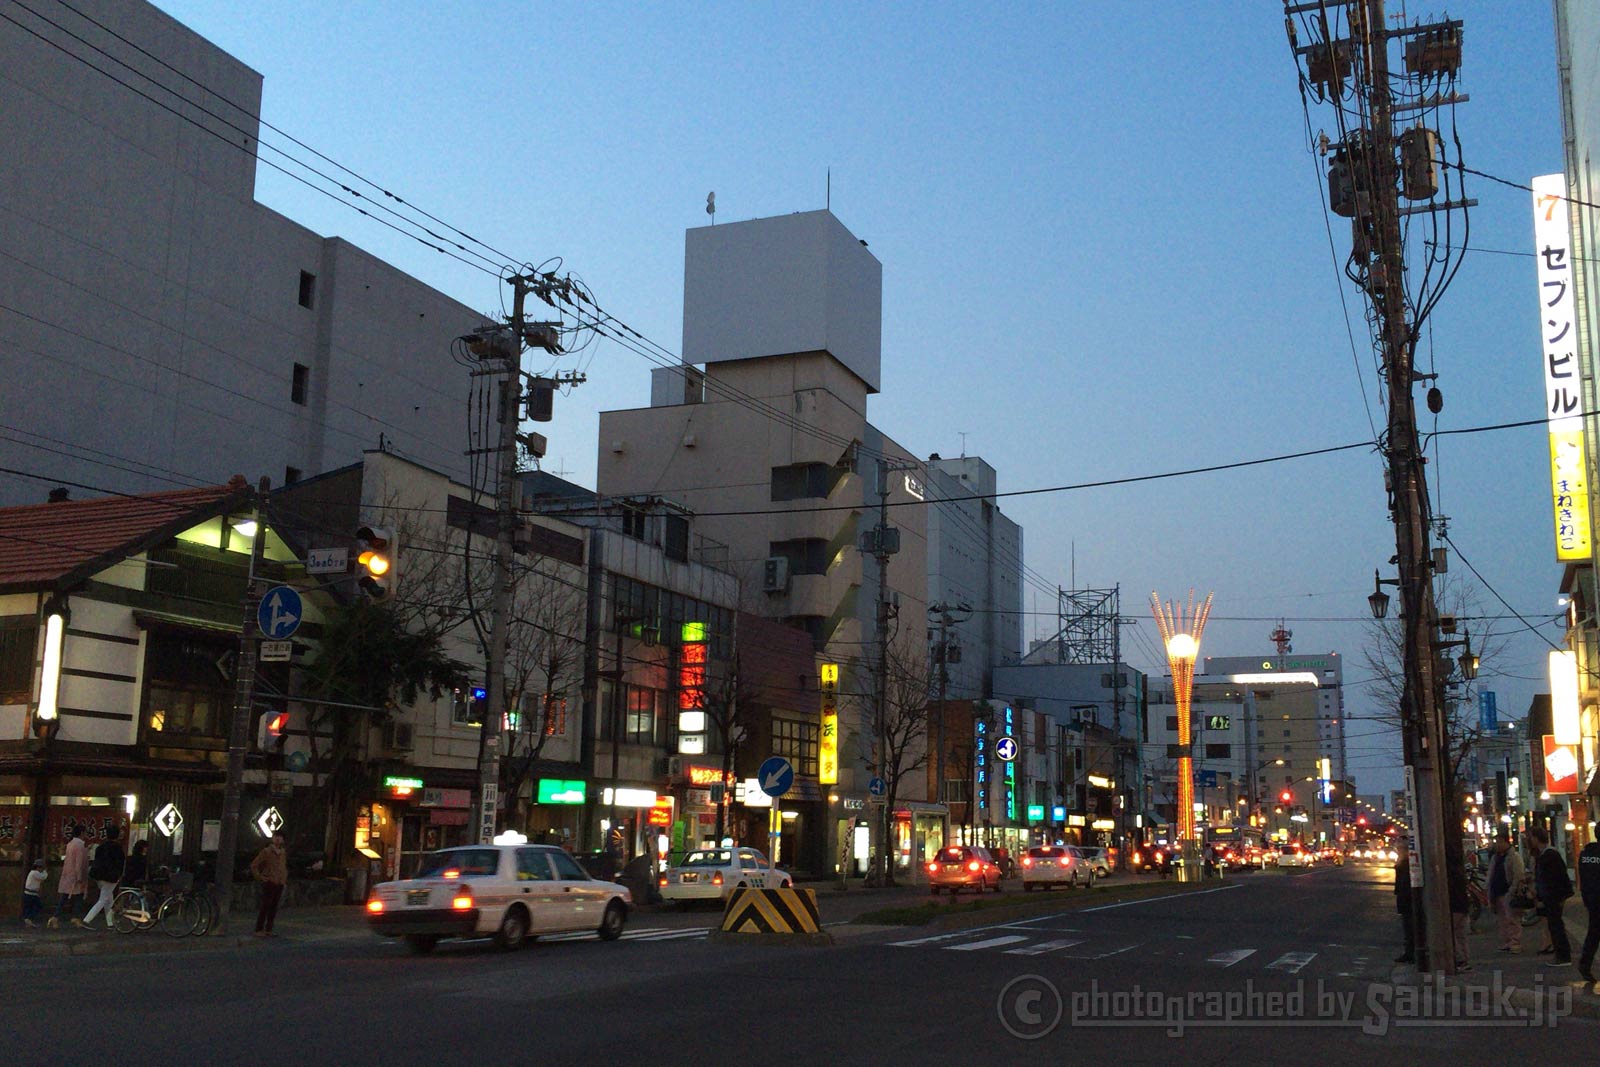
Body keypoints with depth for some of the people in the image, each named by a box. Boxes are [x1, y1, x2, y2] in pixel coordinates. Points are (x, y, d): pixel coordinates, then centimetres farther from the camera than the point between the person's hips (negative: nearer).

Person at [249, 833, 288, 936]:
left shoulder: (283, 853, 13)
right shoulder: (266, 852, -5)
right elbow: (253, 865, -5)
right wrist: (260, 877, -8)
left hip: (280, 884, 6)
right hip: (269, 884, -6)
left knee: (273, 908, 7)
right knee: (265, 907, -7)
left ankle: (268, 930, 13)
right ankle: (259, 930, -2)